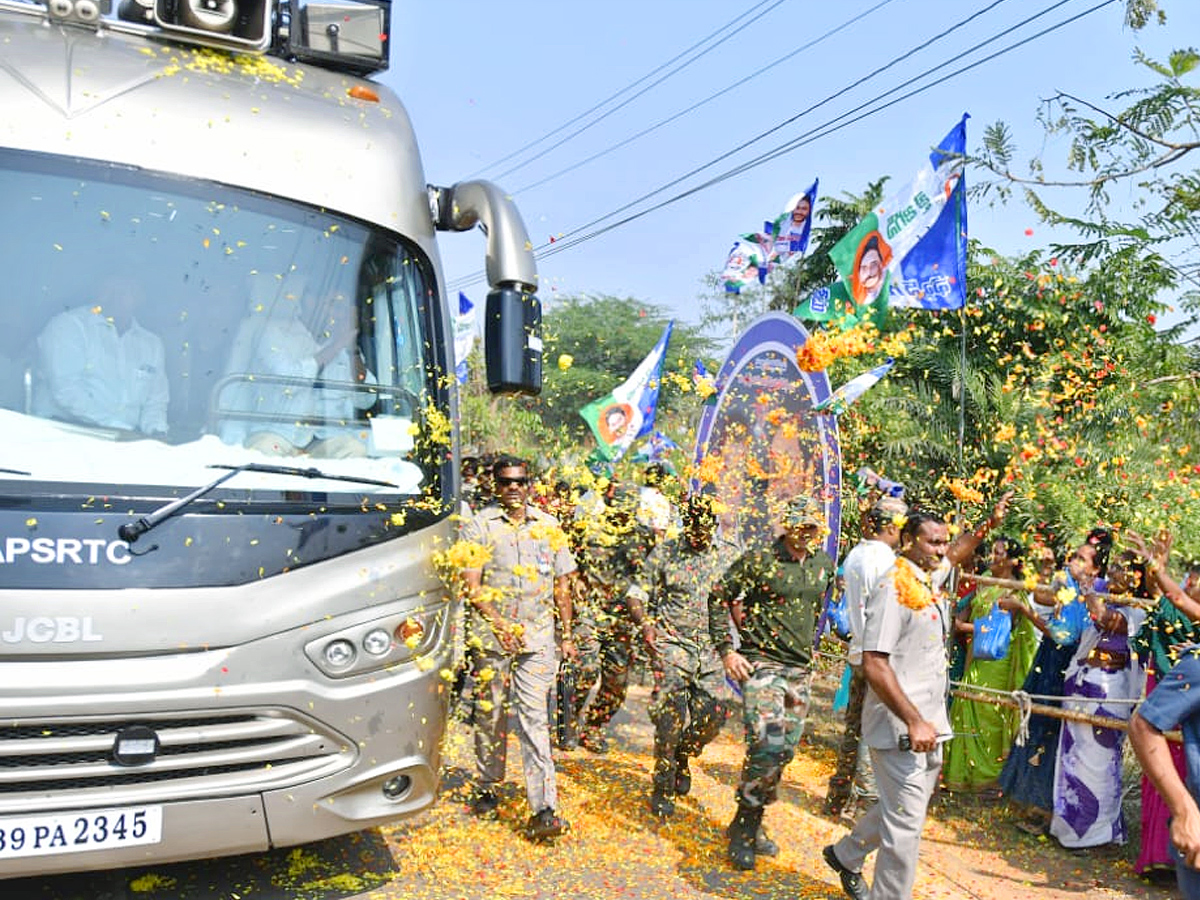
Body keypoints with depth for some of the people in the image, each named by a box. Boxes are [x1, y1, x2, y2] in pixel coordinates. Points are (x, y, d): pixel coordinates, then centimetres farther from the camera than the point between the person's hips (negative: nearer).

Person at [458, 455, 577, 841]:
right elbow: (473, 586, -4)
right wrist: (500, 625, -15)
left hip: (537, 636, 1)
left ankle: (544, 809, -7)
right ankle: (487, 789, 30)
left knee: (534, 719, -5)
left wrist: (567, 635, 10)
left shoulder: (548, 526, 9)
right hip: (491, 635, 0)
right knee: (490, 714, 10)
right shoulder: (479, 526, 2)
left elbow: (562, 586, 13)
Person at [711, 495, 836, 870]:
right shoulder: (758, 561, -10)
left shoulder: (824, 564, 9)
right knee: (767, 745, -18)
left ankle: (750, 822, 26)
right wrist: (726, 650, -10)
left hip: (800, 669, 7)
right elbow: (718, 598, -5)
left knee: (785, 750, 10)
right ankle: (743, 828, 0)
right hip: (760, 663, -7)